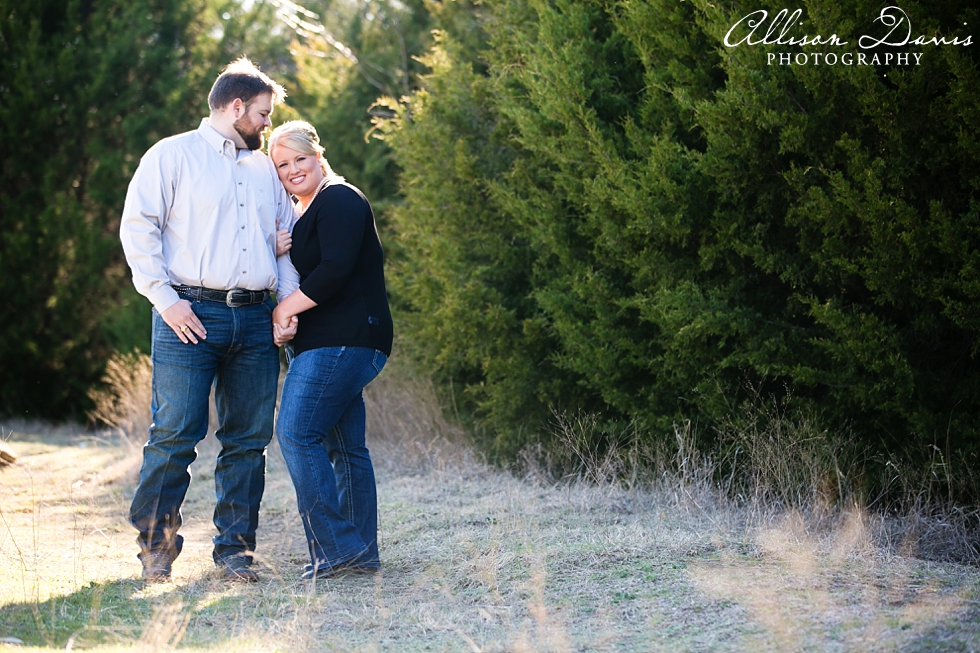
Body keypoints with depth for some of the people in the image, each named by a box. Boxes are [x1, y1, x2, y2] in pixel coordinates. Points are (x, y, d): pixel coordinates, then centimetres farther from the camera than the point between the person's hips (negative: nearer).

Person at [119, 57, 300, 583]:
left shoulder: (265, 169, 21)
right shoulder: (173, 155, 4)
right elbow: (138, 228, -2)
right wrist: (165, 298, -10)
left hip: (255, 322, 5)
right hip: (190, 317, -5)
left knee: (248, 440, 3)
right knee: (175, 435, -8)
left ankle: (234, 550, 10)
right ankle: (156, 547, 3)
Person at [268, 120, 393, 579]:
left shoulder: (339, 201, -9)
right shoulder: (303, 213, 23)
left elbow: (336, 270, -20)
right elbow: (299, 273, 25)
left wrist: (285, 309, -12)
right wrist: (285, 319, 3)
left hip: (342, 342, -11)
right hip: (330, 345, 11)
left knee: (297, 434, -15)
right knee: (344, 446, 9)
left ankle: (336, 547, -15)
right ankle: (362, 553, 11)